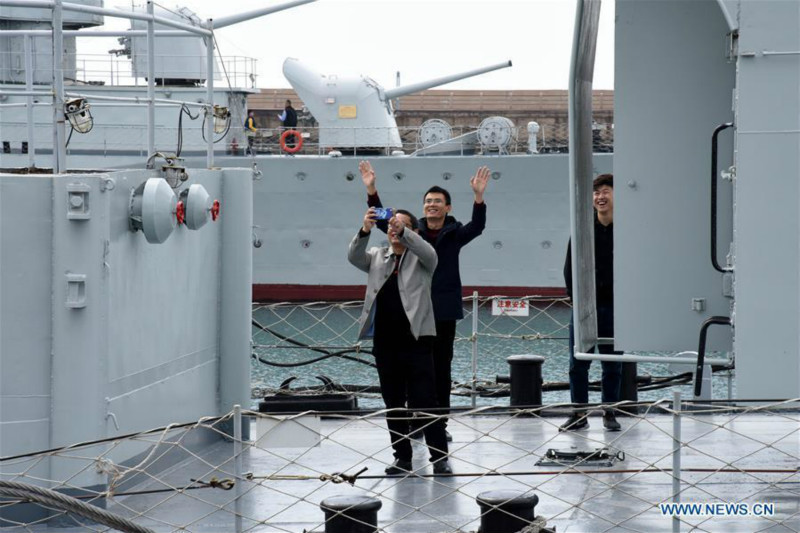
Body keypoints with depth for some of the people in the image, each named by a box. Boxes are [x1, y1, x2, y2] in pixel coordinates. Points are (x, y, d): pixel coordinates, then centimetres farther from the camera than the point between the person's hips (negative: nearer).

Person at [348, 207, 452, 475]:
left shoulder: (420, 258, 5)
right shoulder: (377, 257, 14)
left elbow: (428, 252, -18)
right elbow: (354, 256, -5)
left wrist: (402, 231, -34)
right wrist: (365, 230, -25)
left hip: (416, 340, -4)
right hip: (384, 342, 4)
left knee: (425, 401, -7)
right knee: (393, 403, 8)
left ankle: (439, 457, -4)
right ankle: (402, 457, 14)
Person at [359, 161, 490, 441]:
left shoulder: (454, 234, 3)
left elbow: (477, 227, -13)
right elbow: (383, 220, -3)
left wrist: (479, 197, -30)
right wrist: (371, 191, -17)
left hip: (444, 312, -1)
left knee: (442, 368, 3)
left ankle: (440, 423, 9)